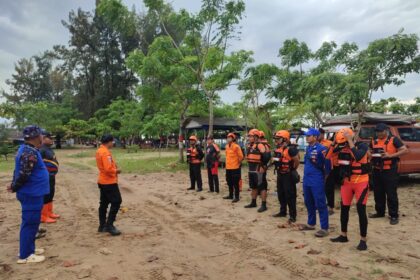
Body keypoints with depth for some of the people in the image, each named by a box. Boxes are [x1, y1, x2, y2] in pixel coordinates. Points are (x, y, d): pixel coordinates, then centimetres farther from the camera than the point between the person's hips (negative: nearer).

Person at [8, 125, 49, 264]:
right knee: (30, 223, 0)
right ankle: (25, 255, 10)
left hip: (32, 193, 10)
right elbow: (23, 175, -24)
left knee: (31, 222, 19)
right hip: (32, 194, -10)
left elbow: (20, 172, 15)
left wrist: (14, 185, 10)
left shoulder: (26, 149, 11)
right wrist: (14, 188, -10)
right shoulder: (30, 153, -22)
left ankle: (29, 248, 32)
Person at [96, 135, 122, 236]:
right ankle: (109, 225, -3)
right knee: (116, 202, -4)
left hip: (102, 181, 10)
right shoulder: (106, 152, -20)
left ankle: (102, 225, 20)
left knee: (104, 203, 14)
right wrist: (116, 170, -9)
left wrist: (114, 167, 6)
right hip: (109, 182, -10)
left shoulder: (99, 151, 11)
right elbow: (108, 169, -26)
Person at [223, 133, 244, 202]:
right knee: (229, 183, 17)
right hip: (228, 167, 8)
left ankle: (236, 197, 5)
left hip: (235, 168, -8)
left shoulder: (236, 146, -13)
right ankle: (231, 195, 29)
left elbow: (241, 156, -11)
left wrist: (238, 163, -3)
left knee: (235, 183, -3)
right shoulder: (227, 146, 10)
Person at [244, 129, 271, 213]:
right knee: (253, 187, 18)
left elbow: (267, 156, -24)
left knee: (262, 187, -3)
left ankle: (264, 205, 2)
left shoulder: (260, 145, -16)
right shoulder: (249, 146, 13)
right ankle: (253, 203, 30)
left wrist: (263, 165, -16)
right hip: (251, 170, 10)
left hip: (259, 170, -9)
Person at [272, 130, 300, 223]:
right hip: (280, 174, 9)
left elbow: (296, 160, -20)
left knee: (290, 196, -3)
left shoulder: (290, 149, -19)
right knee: (280, 194, 17)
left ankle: (292, 215, 5)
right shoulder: (277, 149, 8)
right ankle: (283, 211, 30)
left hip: (288, 175, -9)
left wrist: (293, 169, -7)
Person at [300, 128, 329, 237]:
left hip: (317, 181, -9)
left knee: (320, 204, -2)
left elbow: (324, 165, -13)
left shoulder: (321, 149, -13)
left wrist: (315, 161, -25)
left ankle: (324, 228, 6)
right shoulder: (308, 148, 13)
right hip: (307, 180, 9)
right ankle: (311, 223, 33)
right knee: (308, 203, 18)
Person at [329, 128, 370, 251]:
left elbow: (358, 157, -35)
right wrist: (334, 143, -14)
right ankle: (343, 236, 26)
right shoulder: (341, 147, -1)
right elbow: (327, 156, -6)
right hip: (346, 182, 5)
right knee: (344, 209, 11)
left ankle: (363, 240, 7)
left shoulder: (362, 145, -15)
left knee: (361, 210, -5)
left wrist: (350, 141, -31)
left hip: (361, 182, -5)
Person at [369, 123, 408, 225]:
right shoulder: (374, 141, 11)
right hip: (377, 170, 6)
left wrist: (391, 155, -22)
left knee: (391, 194, -1)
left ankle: (394, 215, 8)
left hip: (390, 170, -6)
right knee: (378, 193, 13)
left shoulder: (394, 139, -5)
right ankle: (380, 212, 26)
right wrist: (370, 155, -3)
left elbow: (405, 150, -12)